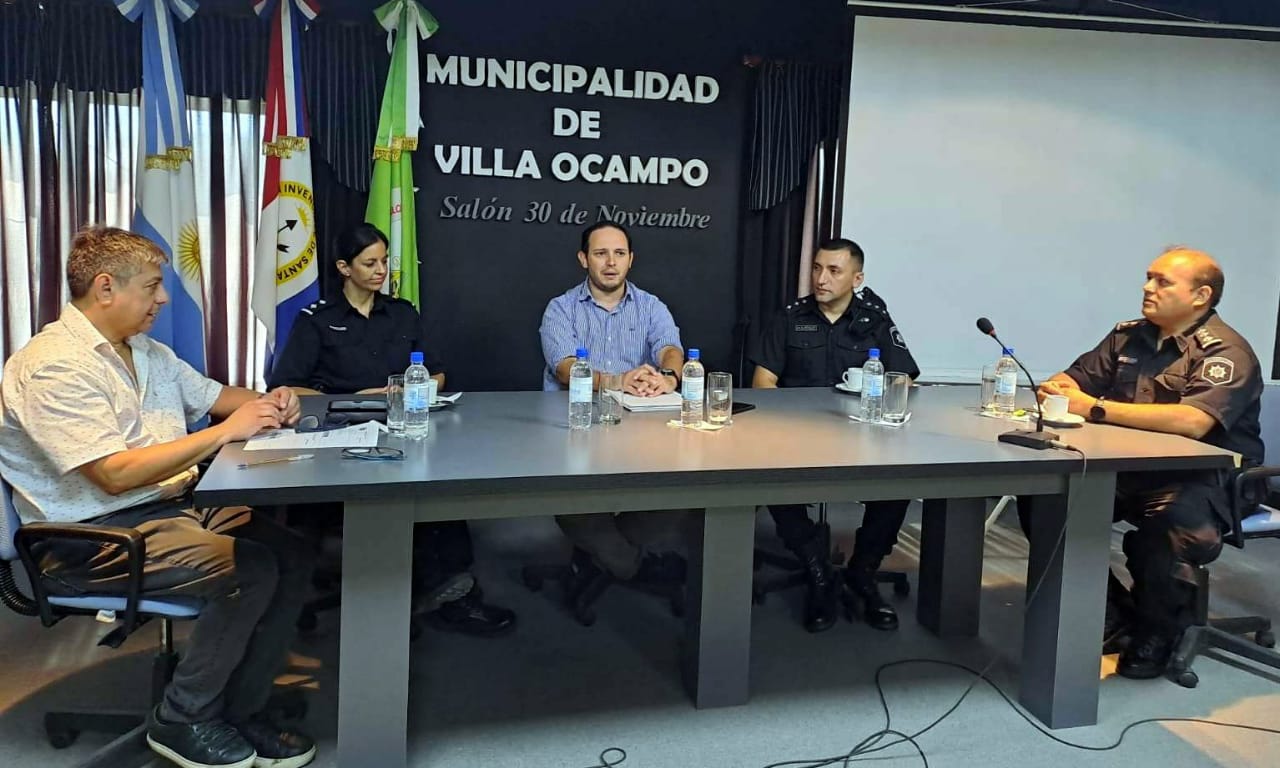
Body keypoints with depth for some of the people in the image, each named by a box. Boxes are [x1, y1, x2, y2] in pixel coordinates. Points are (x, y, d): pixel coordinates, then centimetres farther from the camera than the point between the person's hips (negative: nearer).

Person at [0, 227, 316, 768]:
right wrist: (227, 431, -21)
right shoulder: (53, 366, -15)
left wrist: (264, 404, 3)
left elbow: (210, 394, 27)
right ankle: (182, 722, -4)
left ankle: (240, 713, 2)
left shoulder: (147, 351, 14)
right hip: (92, 538, -8)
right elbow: (116, 474, -24)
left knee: (292, 556, -11)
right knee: (251, 569, -25)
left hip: (172, 506, 9)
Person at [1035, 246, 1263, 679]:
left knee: (1173, 523, -37)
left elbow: (1192, 421, -29)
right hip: (1128, 472, 6)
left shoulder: (1225, 352, -11)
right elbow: (1071, 381, 11)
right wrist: (1056, 390, -16)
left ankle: (1156, 631, -4)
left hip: (1202, 484, -6)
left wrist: (1097, 408, -30)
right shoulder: (1129, 336, 10)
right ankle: (1112, 614, 4)